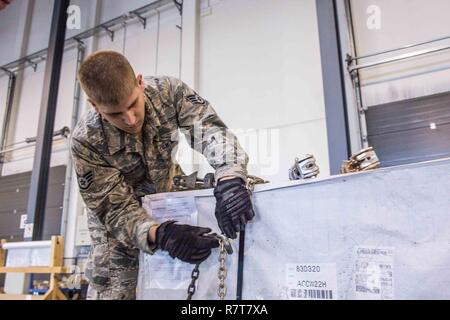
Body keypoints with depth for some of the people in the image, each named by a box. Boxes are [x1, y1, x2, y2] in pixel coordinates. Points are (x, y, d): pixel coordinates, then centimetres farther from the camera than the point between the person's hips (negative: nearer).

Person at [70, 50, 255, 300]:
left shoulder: (169, 91, -25)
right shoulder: (86, 142, -29)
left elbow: (210, 130, -37)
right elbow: (115, 209, -27)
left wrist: (229, 178, -58)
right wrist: (158, 234, -47)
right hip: (117, 214, -1)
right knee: (113, 290, -4)